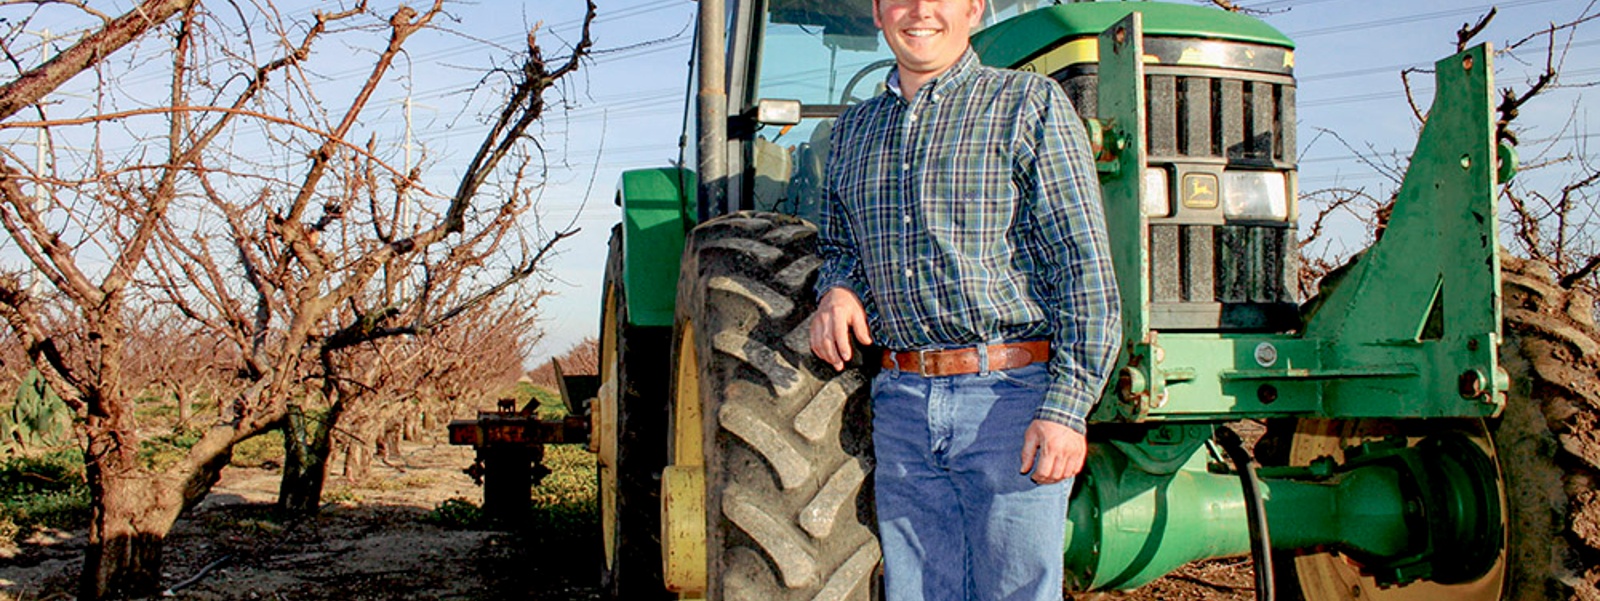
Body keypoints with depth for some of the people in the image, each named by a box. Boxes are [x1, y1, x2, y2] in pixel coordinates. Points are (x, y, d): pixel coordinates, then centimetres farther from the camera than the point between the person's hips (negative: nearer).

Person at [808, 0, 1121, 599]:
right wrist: (838, 290, 3)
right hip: (901, 405, 5)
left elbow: (1086, 267, -6)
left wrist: (1067, 408, -14)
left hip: (1011, 394, -4)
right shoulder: (854, 130, 15)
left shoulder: (1029, 104, 0)